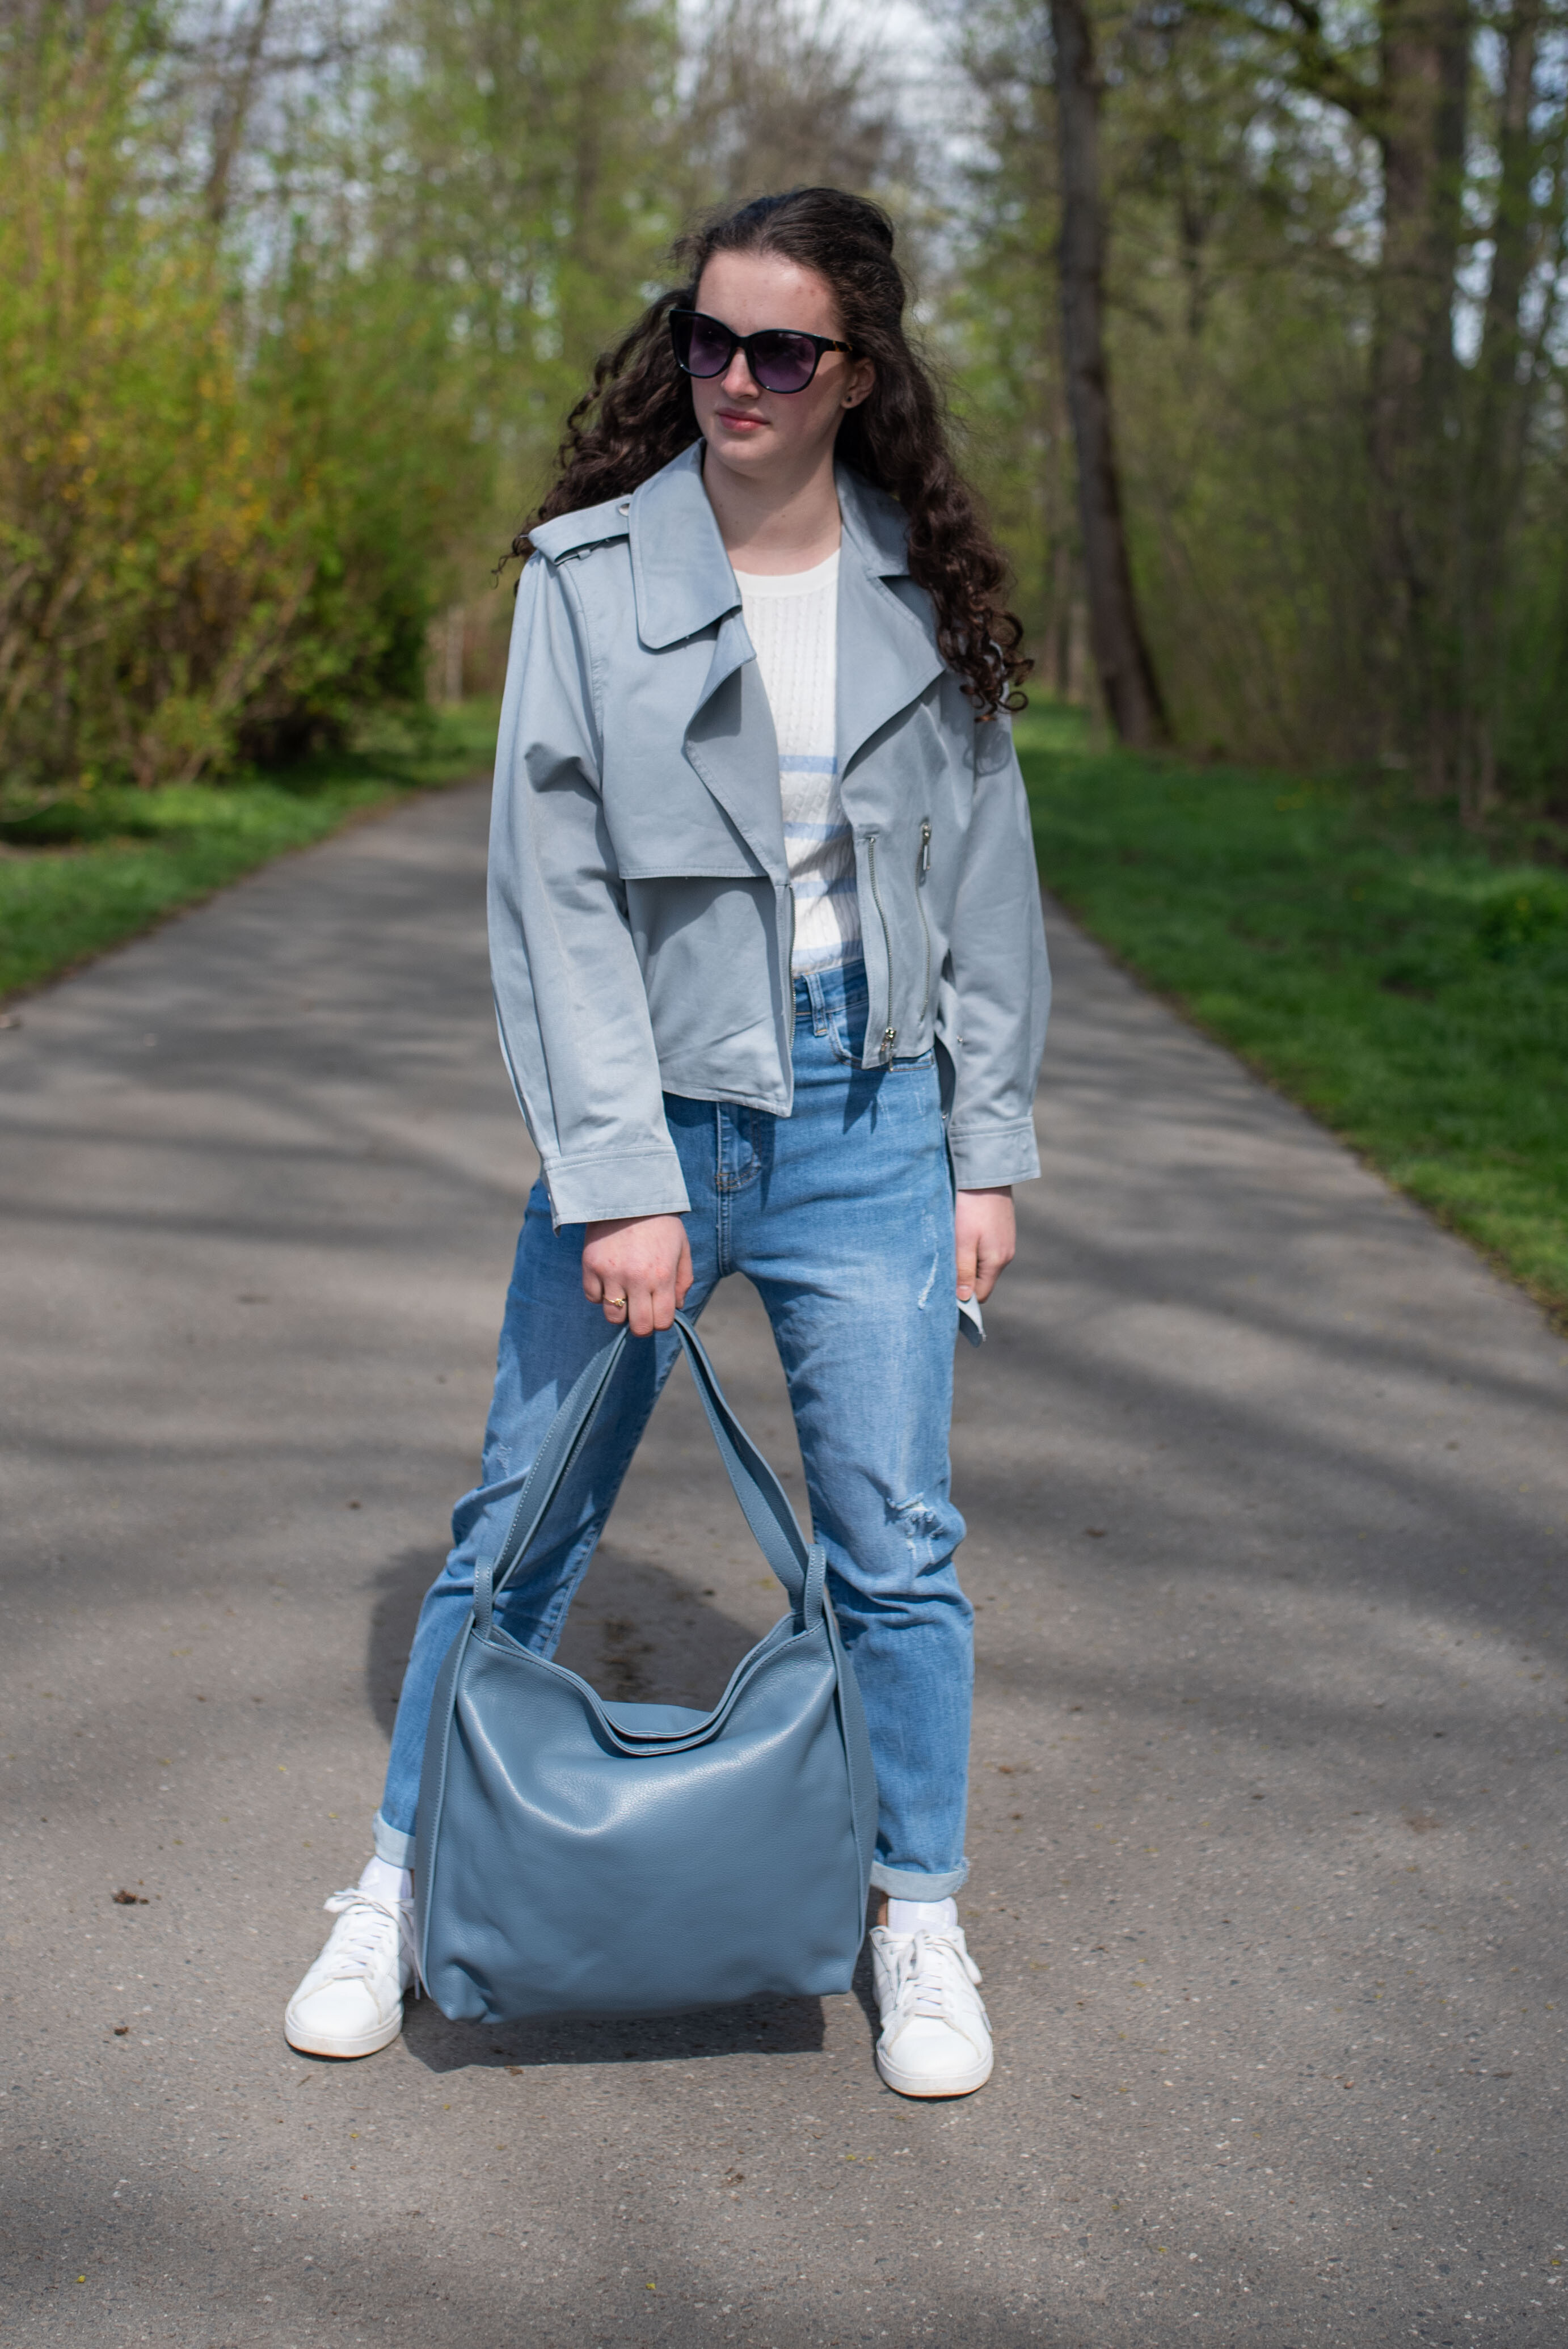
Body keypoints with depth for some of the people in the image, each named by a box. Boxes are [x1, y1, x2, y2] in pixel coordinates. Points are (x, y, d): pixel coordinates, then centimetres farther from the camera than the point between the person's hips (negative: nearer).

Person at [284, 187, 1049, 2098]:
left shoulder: (926, 596, 3)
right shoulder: (591, 573, -5)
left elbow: (985, 879, 8)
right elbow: (554, 890, -9)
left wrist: (988, 1150, 4)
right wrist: (617, 1182, -14)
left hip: (870, 1118, 2)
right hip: (646, 1108, -1)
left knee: (893, 1539, 6)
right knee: (522, 1521, 7)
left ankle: (920, 1922, 24)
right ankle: (406, 1886, 26)